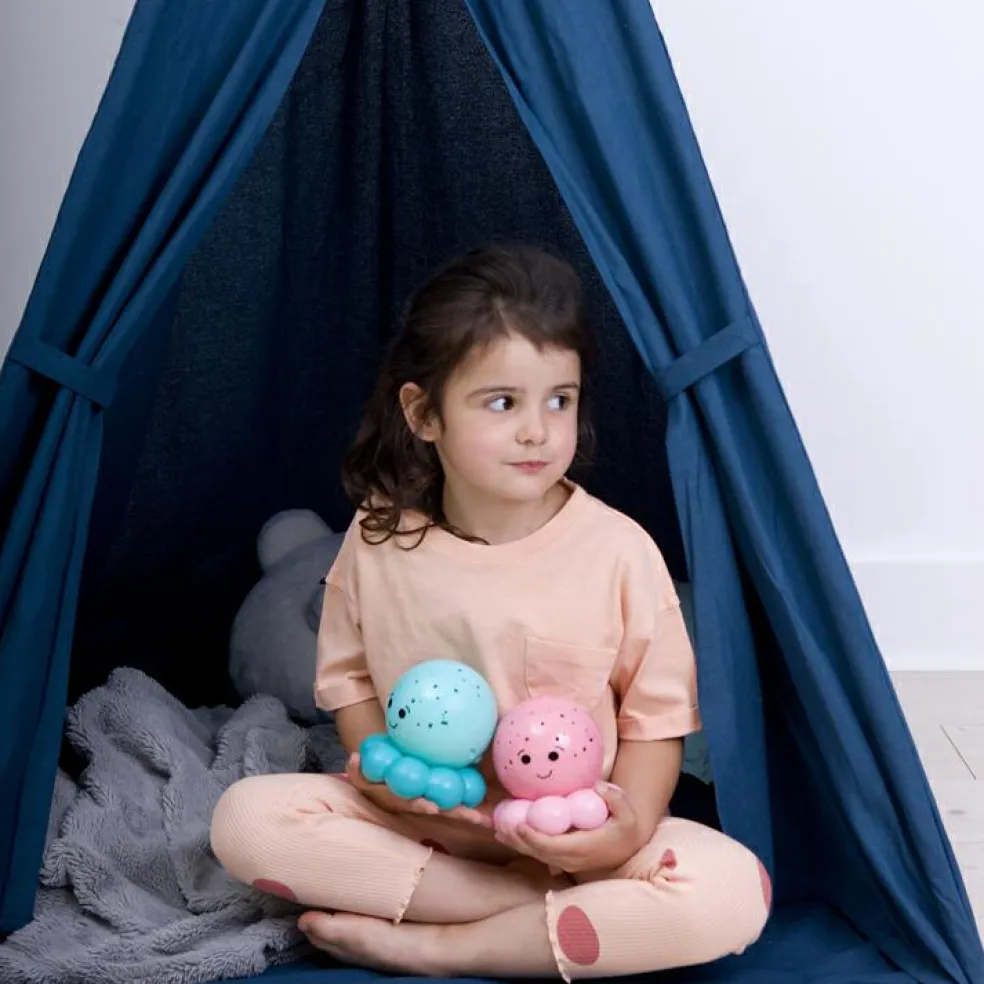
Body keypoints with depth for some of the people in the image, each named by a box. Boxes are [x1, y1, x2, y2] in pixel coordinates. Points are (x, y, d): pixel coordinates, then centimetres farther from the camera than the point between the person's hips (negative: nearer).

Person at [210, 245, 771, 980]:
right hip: (410, 823, 2)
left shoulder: (618, 550, -13)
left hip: (574, 841, -1)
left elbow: (658, 707, -6)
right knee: (246, 817, -21)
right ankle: (543, 916, -17)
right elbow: (347, 672, 6)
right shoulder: (380, 537, -6)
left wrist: (631, 824, -23)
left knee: (735, 891, -28)